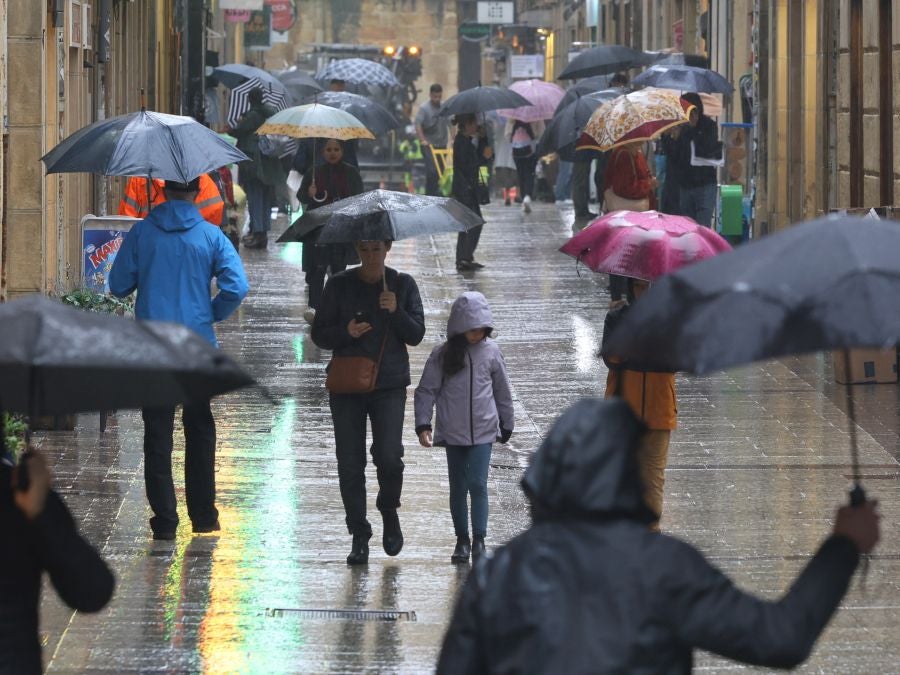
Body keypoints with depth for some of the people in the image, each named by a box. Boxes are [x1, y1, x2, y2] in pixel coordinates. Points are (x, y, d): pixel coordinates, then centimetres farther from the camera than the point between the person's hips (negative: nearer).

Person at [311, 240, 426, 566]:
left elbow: (416, 335, 1)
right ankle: (359, 536, 10)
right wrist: (345, 332, -15)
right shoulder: (339, 285, 3)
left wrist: (396, 312, -16)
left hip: (390, 385, -1)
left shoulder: (403, 285, 4)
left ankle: (389, 511, 14)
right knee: (350, 463, -1)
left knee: (389, 456, -15)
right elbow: (319, 333, 5)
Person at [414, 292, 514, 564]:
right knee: (458, 488, 8)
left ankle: (479, 540, -5)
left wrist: (506, 424, 16)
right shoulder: (442, 355, -4)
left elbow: (502, 390, 10)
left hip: (483, 431, -1)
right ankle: (462, 540, 16)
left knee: (477, 484, -9)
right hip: (453, 432, 1)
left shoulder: (491, 352, 0)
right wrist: (423, 425, -10)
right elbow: (426, 391, -1)